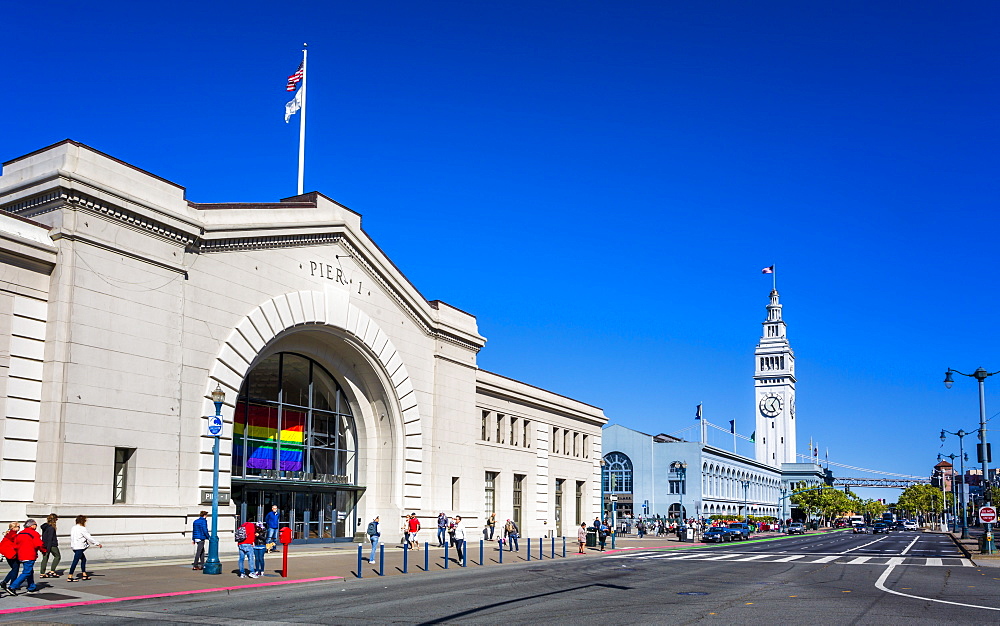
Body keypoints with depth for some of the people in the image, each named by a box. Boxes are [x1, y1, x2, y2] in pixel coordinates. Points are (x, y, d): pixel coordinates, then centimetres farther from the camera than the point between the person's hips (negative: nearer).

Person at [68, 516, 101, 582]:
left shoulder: (73, 528, 12)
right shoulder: (82, 529, -13)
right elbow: (89, 537, -10)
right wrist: (97, 544, -2)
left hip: (74, 547, 9)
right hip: (79, 548, -9)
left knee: (83, 559, 18)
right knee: (75, 561, -8)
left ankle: (84, 575, 21)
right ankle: (70, 577, -9)